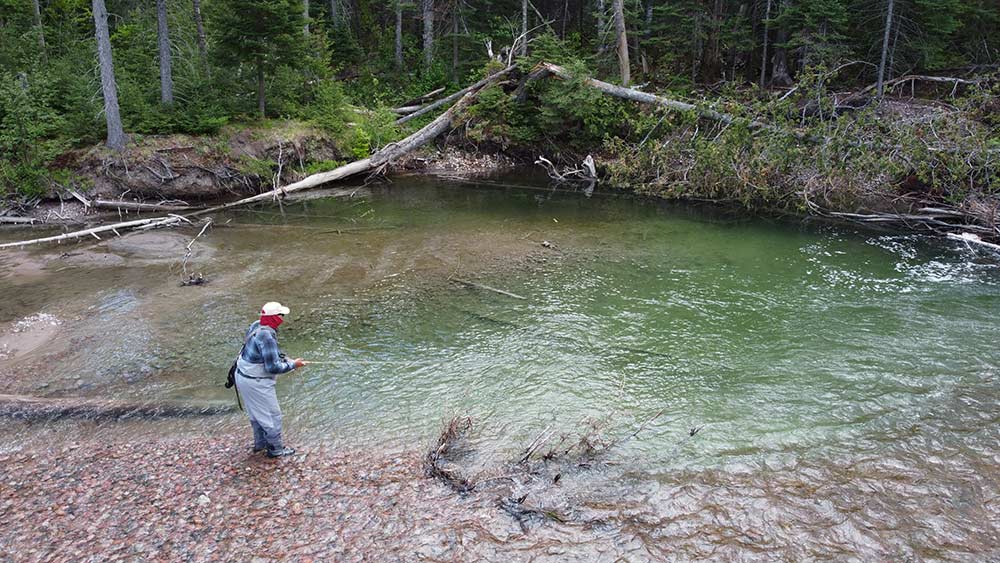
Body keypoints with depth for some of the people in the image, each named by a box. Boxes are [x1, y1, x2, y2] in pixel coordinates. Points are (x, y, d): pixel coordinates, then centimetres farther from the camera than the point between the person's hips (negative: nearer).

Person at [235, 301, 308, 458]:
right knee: (272, 415, 7)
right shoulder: (267, 336, -28)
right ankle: (275, 449, 20)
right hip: (256, 383, -9)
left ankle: (260, 443, 41)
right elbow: (272, 367, -25)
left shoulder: (256, 326, 0)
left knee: (257, 413, 25)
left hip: (243, 376, 9)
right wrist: (292, 365, -12)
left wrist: (281, 358, 5)